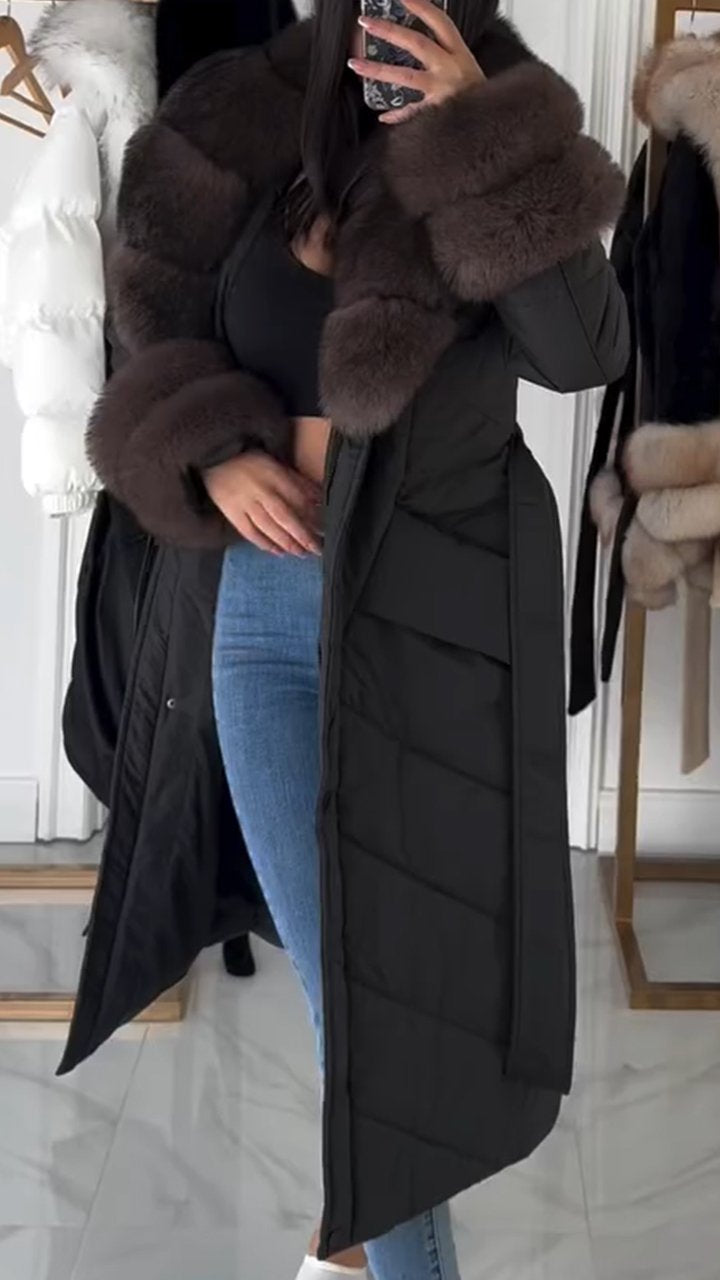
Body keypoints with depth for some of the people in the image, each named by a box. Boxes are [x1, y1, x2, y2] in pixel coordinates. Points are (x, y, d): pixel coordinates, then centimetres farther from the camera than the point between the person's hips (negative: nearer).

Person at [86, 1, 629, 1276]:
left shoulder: (494, 176, -6)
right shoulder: (257, 145, 2)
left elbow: (582, 350, -22)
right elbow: (168, 341, 9)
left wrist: (478, 137, -27)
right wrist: (210, 453, -11)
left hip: (436, 616, -2)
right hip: (270, 608, 2)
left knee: (421, 948, 7)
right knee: (343, 969, 4)